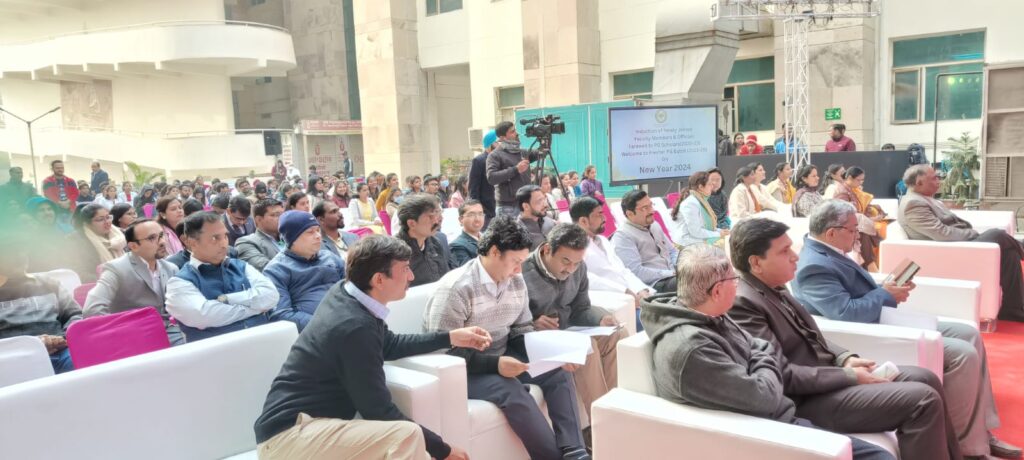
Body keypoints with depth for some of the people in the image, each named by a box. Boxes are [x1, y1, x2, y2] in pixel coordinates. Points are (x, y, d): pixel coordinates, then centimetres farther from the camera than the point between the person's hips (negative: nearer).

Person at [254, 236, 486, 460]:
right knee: (408, 436, -27)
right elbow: (379, 411, -19)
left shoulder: (345, 292, 4)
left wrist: (450, 338, 19)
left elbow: (389, 345, 22)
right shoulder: (355, 325, -24)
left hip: (302, 422, 10)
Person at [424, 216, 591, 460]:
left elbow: (522, 331, 9)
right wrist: (495, 364, -32)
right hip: (465, 369, -7)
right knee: (512, 391, -32)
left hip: (502, 359, 7)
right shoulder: (455, 288, -21)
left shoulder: (516, 281, 2)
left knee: (558, 372, -12)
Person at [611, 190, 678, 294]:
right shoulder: (622, 237, -8)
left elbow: (672, 251, 26)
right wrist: (672, 273, -17)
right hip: (653, 284, -9)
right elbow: (636, 273, -17)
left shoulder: (655, 227, 19)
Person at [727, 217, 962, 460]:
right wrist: (849, 376, -17)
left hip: (825, 376, 10)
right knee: (922, 400, -14)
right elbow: (783, 375, -25)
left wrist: (845, 359, -1)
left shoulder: (775, 289, 9)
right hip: (806, 401, -10)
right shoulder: (742, 303, -22)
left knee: (925, 379, 10)